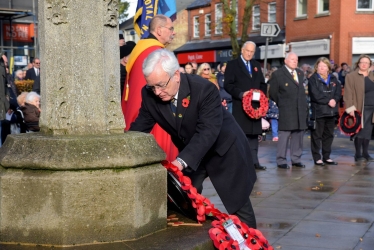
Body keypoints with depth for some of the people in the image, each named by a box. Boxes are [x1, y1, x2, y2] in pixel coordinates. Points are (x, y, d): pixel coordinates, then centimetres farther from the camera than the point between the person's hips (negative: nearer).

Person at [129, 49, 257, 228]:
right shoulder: (149, 95, -18)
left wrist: (182, 161, -51)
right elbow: (139, 128, -8)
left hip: (223, 149, -4)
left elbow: (207, 132, -39)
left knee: (239, 206, 5)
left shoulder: (205, 89, -33)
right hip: (189, 153, 5)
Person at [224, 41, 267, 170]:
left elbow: (262, 84, 19)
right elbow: (228, 84, -9)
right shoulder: (232, 64, -1)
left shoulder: (256, 65, 18)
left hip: (255, 104, 6)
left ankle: (254, 161, 12)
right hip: (240, 105, -6)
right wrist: (241, 94, -21)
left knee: (254, 133, 8)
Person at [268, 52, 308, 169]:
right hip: (286, 111, -6)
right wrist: (281, 103, 4)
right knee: (284, 136, -3)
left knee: (298, 135, 9)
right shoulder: (277, 74, -4)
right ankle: (281, 161, 2)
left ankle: (296, 159, 17)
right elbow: (273, 93, -1)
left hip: (300, 110, 6)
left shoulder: (300, 73, 15)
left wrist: (305, 105, 11)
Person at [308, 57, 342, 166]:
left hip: (331, 111, 6)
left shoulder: (333, 78, 13)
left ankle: (326, 157, 20)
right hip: (318, 111, -5)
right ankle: (317, 158, 6)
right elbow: (316, 95, -14)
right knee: (317, 135, -1)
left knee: (329, 134, 11)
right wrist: (328, 101, -16)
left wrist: (335, 100, -15)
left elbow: (338, 91, 4)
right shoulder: (313, 79, -4)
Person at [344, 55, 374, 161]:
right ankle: (358, 154, 6)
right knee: (360, 131, -4)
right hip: (360, 108, -5)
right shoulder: (351, 76, -2)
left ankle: (365, 153, 18)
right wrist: (350, 108, -14)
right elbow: (348, 93, -7)